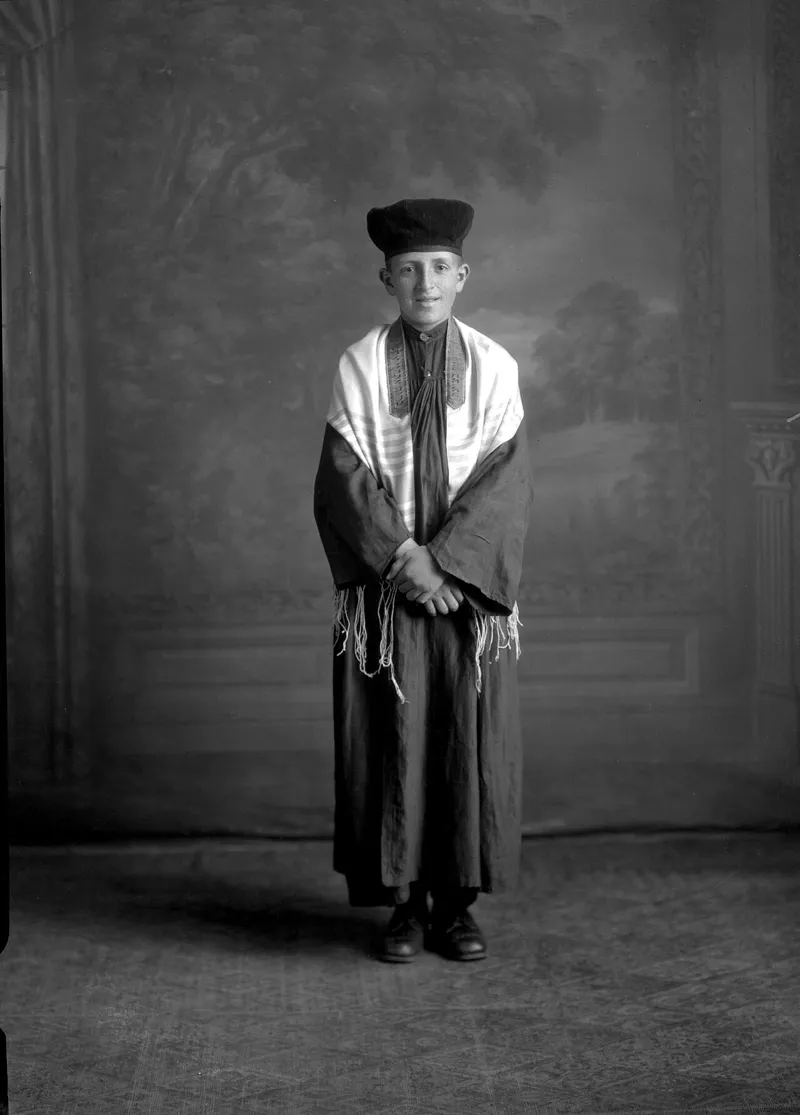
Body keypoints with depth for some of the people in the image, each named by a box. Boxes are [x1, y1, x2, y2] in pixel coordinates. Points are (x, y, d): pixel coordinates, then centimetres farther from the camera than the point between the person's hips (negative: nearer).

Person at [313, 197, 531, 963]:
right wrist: (403, 558, -15)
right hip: (384, 583, 0)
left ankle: (457, 905, 11)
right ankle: (405, 903, 10)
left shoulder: (493, 367, 3)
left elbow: (504, 479, -5)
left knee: (470, 738, 1)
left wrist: (442, 560, -15)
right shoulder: (361, 365, 2)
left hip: (470, 580, 1)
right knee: (391, 737, 0)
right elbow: (345, 476, -4)